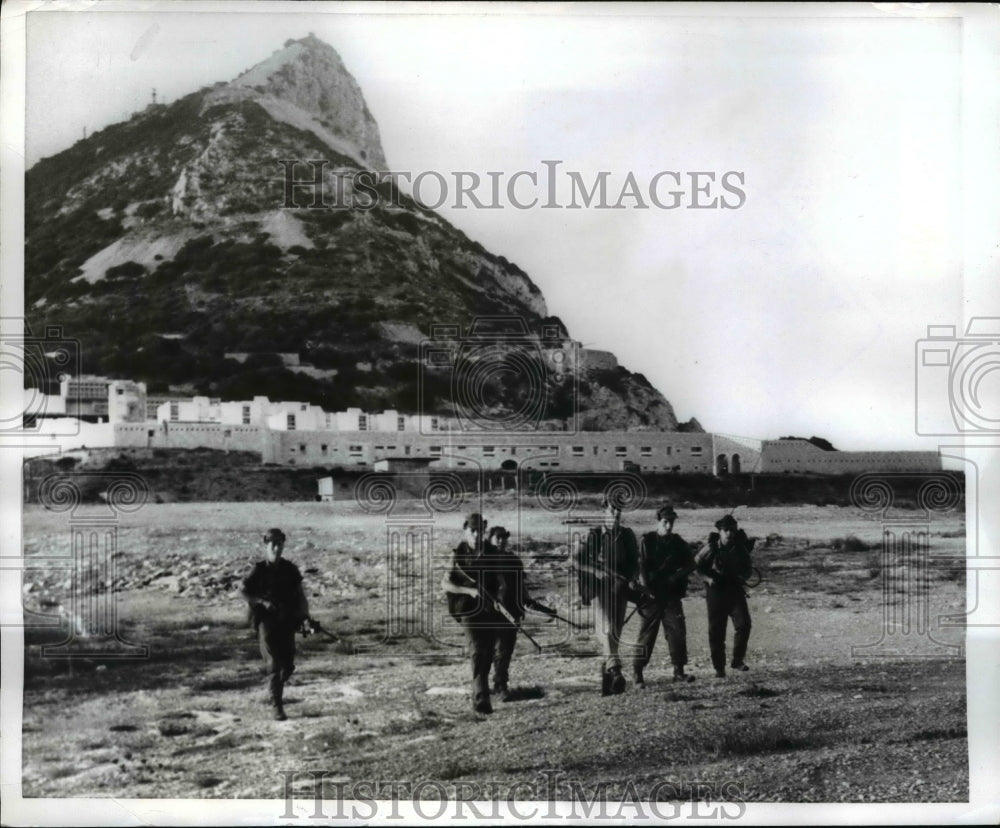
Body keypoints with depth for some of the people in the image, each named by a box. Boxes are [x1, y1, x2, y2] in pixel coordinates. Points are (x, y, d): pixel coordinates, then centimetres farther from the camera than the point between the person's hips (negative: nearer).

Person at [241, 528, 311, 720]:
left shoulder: (290, 569, 7)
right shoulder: (259, 570, -1)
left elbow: (300, 594, 10)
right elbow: (245, 592, 0)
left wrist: (304, 616, -1)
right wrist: (262, 601, -16)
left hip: (287, 622, 3)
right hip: (266, 621, -3)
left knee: (288, 665, 3)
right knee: (274, 664, -10)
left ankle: (277, 690, 32)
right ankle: (277, 705, -5)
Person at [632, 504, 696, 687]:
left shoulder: (677, 542, 10)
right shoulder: (647, 541, -3)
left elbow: (691, 563, 10)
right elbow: (641, 567, -9)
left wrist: (678, 575, -6)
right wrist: (648, 589, -17)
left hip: (672, 595, 4)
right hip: (652, 596, -4)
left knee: (678, 631, -1)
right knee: (646, 634, -1)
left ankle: (678, 671, 8)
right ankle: (637, 673, 7)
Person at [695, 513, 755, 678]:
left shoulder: (740, 548, -2)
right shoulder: (711, 548, -10)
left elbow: (748, 568, 11)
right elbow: (696, 564, 3)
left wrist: (742, 577, -9)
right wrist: (708, 577, -10)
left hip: (735, 589, 2)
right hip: (716, 591, -2)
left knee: (743, 623, -13)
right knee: (716, 630, 0)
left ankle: (738, 660, 3)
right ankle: (719, 668, 10)